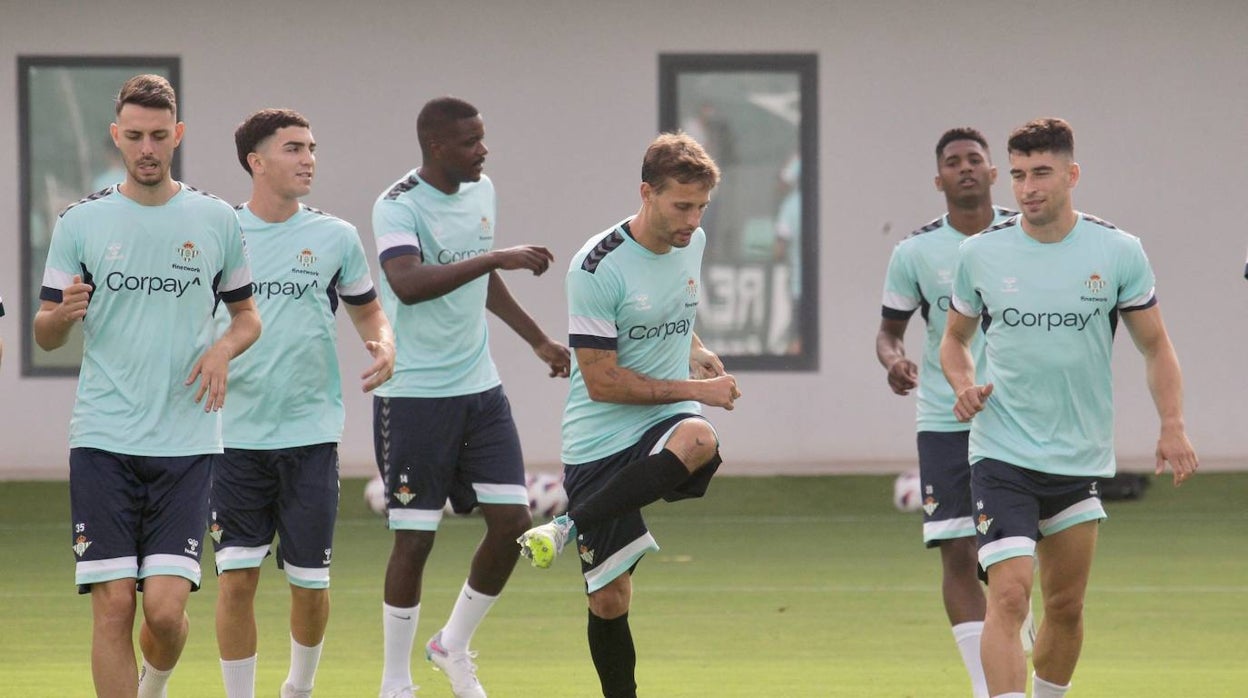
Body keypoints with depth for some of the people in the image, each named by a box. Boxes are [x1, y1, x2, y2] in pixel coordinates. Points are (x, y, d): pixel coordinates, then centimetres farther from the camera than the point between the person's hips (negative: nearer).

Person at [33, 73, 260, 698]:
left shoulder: (217, 220, 6)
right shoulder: (80, 223, 4)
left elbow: (247, 315, 17)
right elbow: (45, 335, 7)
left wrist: (224, 349, -6)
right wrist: (64, 314, -16)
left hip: (186, 440, 0)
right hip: (102, 440, 0)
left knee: (167, 606, -8)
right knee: (113, 605, -6)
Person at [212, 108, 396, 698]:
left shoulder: (334, 237, 4)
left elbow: (367, 309, 16)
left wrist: (384, 346, -5)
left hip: (311, 433, 1)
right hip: (236, 433, -1)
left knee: (310, 583, 4)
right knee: (235, 578, -7)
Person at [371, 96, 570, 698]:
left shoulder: (481, 192, 9)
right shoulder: (399, 206, -15)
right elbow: (408, 283, -33)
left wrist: (537, 340, 28)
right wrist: (497, 258, -36)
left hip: (480, 389, 7)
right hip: (415, 396, -7)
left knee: (512, 520, 0)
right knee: (415, 537, -3)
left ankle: (453, 646, 21)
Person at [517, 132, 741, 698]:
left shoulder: (692, 242, 7)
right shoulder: (597, 268, -14)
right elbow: (602, 381, -15)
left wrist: (692, 350, 9)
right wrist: (695, 389, -15)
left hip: (666, 422, 4)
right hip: (599, 440, -4)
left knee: (697, 440, -36)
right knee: (609, 598, -3)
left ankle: (570, 528, -26)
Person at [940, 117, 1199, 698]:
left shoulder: (1118, 253, -2)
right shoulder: (980, 254, -1)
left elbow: (1155, 347, 7)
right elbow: (955, 337, 15)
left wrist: (1172, 425, -6)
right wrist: (963, 384, -6)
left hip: (1082, 458, 2)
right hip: (1002, 455, -2)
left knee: (1066, 608, 11)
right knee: (1009, 598, -17)